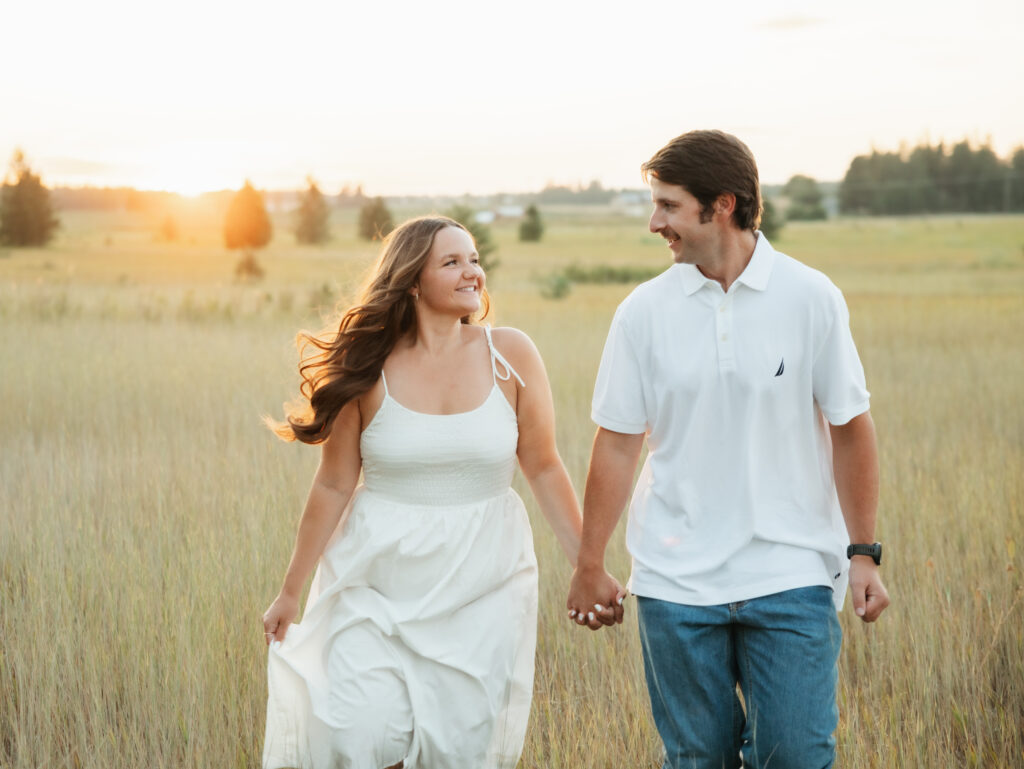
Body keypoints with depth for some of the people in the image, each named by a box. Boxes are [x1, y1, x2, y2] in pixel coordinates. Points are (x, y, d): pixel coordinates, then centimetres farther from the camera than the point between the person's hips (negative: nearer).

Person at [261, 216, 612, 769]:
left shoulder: (510, 355, -3)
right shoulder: (369, 370, -5)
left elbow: (543, 468, 3)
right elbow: (333, 485, 1)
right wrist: (290, 593, 5)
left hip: (482, 582, 1)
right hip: (378, 580, -1)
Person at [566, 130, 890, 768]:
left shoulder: (810, 298, -3)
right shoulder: (645, 310, 0)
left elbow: (850, 427, 2)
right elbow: (618, 443, 4)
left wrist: (863, 552, 0)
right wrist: (590, 565, 6)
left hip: (791, 577, -1)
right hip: (676, 581, 2)